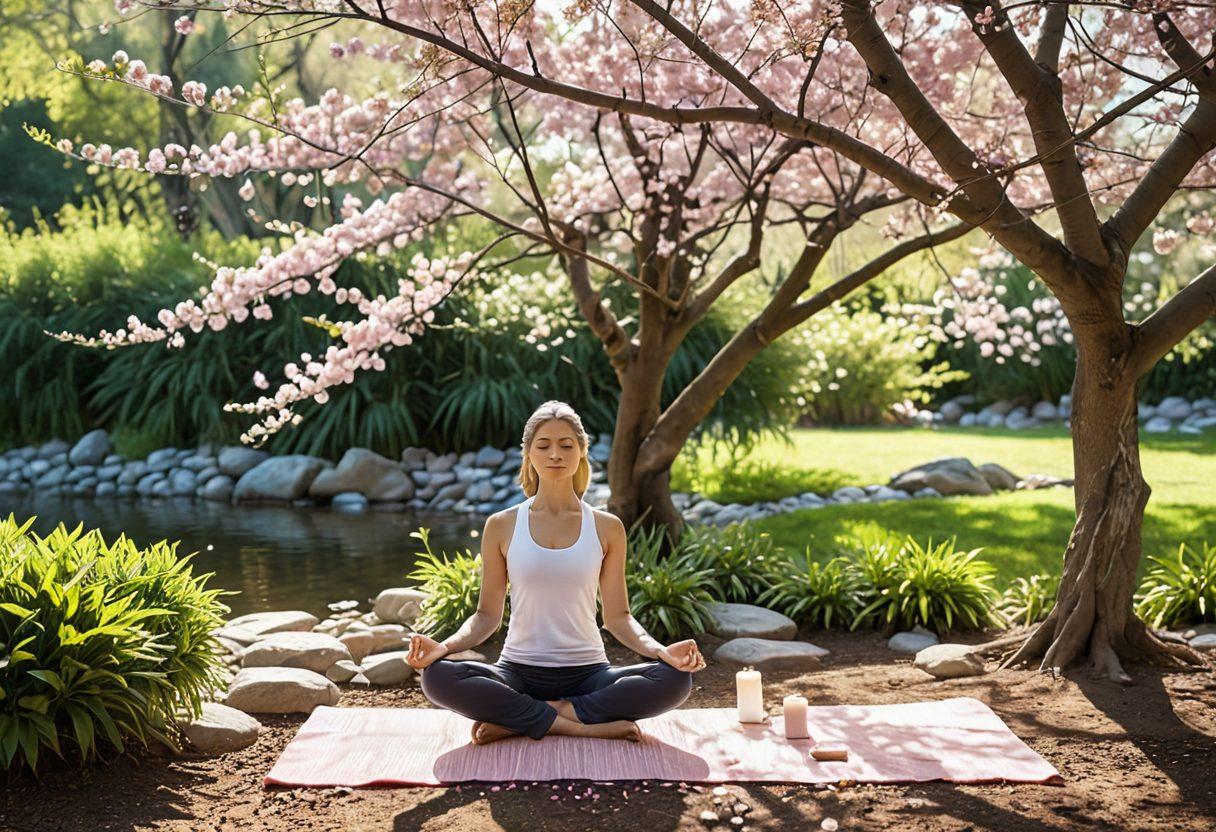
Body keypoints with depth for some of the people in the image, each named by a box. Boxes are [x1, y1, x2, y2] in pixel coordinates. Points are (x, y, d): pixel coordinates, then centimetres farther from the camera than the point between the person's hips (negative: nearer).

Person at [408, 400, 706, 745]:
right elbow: (487, 615, 5)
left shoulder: (606, 528, 5)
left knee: (675, 679, -28)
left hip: (587, 672, 1)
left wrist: (660, 650, -14)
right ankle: (589, 727, -25)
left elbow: (617, 616, 5)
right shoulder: (502, 526, 3)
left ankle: (516, 721, -20)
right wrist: (444, 646, -15)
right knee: (438, 676, -31)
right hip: (519, 672, -1)